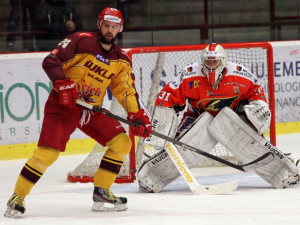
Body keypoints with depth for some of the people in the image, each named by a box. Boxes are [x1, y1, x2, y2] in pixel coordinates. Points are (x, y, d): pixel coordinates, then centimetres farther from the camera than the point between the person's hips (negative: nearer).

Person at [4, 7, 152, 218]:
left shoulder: (121, 60, 8)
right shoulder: (80, 41, -11)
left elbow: (127, 90, 8)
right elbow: (50, 62, -15)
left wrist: (138, 115, -4)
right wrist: (64, 84, -27)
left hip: (93, 110, 6)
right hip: (63, 105, -6)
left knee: (122, 142, -4)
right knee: (48, 151, -19)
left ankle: (101, 193, 5)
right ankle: (17, 197, -6)